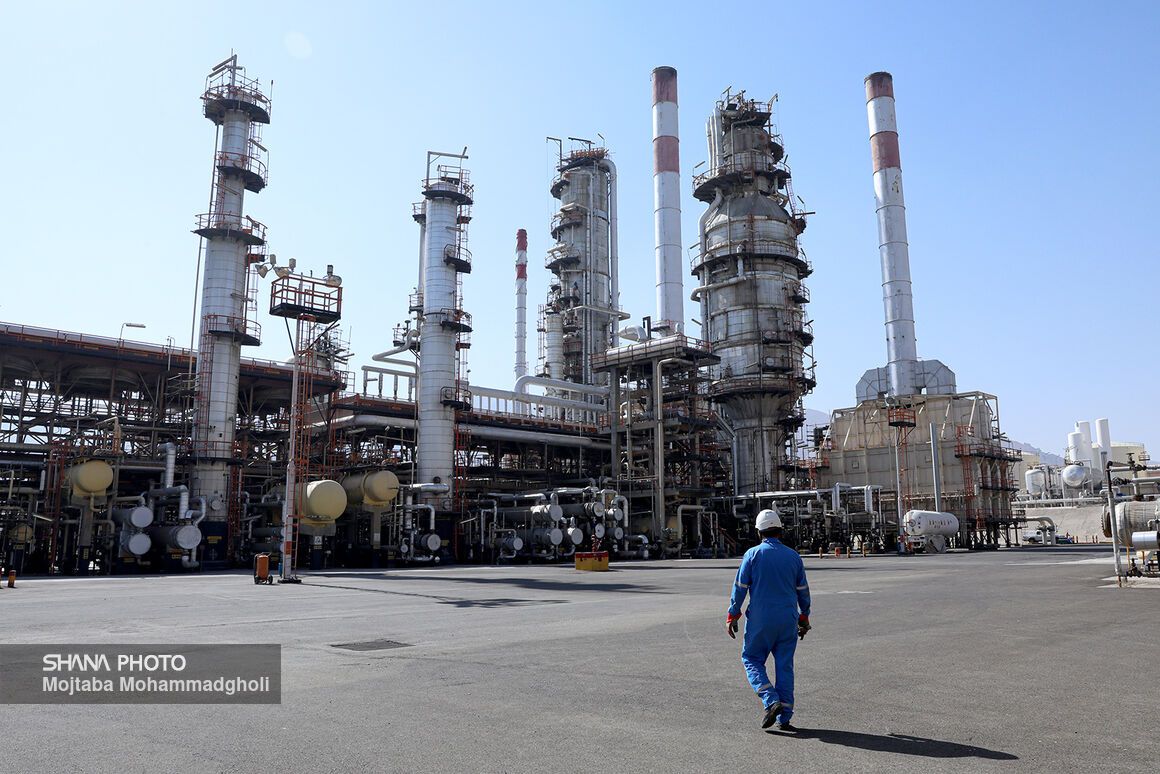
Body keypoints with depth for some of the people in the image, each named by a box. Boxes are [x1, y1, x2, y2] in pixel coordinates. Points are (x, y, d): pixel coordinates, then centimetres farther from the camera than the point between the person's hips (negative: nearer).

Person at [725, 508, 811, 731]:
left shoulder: (753, 554, -6)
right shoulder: (793, 556, 5)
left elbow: (740, 587, -6)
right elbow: (803, 591, 12)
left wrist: (732, 616, 2)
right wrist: (804, 618, 23)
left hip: (760, 620, -3)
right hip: (788, 620, 3)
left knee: (752, 659, 11)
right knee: (785, 666, 10)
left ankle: (771, 701, -7)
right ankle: (784, 717, 11)